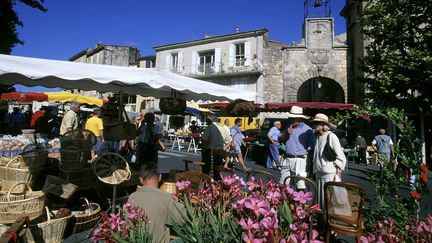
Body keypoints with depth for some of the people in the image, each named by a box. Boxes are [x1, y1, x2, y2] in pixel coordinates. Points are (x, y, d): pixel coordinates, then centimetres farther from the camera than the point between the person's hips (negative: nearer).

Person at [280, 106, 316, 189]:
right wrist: (287, 133, -4)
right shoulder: (289, 127, 13)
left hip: (299, 160, -6)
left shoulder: (307, 130, -6)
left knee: (300, 183, -4)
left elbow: (311, 147, -9)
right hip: (287, 159, 6)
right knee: (282, 183, 14)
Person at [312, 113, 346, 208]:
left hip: (330, 175, -7)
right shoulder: (317, 138, 13)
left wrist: (337, 175, -12)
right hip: (319, 175, 7)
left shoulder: (331, 136, -7)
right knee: (320, 201, 13)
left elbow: (341, 158, -8)